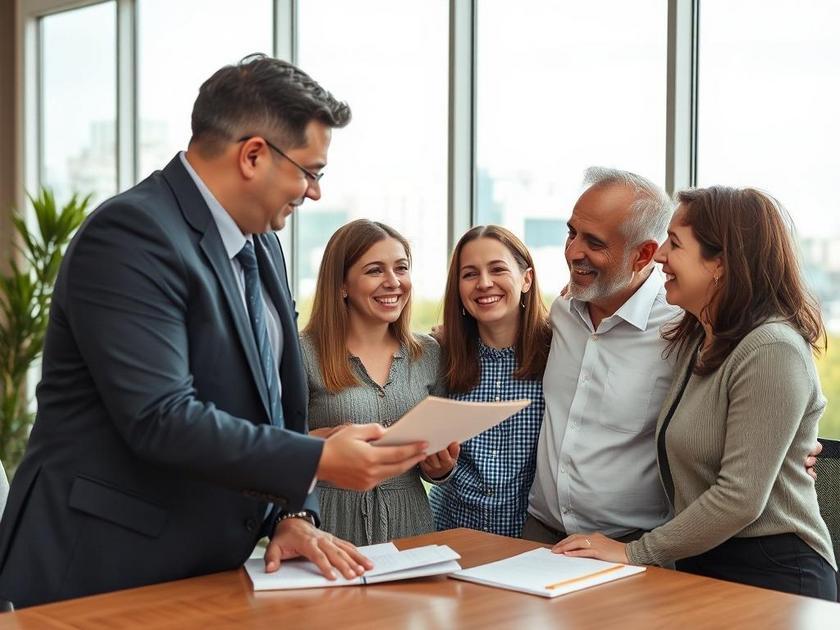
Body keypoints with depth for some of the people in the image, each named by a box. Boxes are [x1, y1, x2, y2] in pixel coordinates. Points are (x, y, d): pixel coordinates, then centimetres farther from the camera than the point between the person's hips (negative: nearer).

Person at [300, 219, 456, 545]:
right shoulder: (305, 353, -5)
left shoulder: (428, 353, 9)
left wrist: (441, 462, -3)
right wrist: (320, 442, -19)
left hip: (409, 520, 3)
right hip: (332, 524, -3)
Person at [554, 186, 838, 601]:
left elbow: (740, 498, -21)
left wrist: (635, 552, -13)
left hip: (772, 576, -8)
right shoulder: (695, 342, 10)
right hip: (703, 566, 8)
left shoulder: (771, 352, -18)